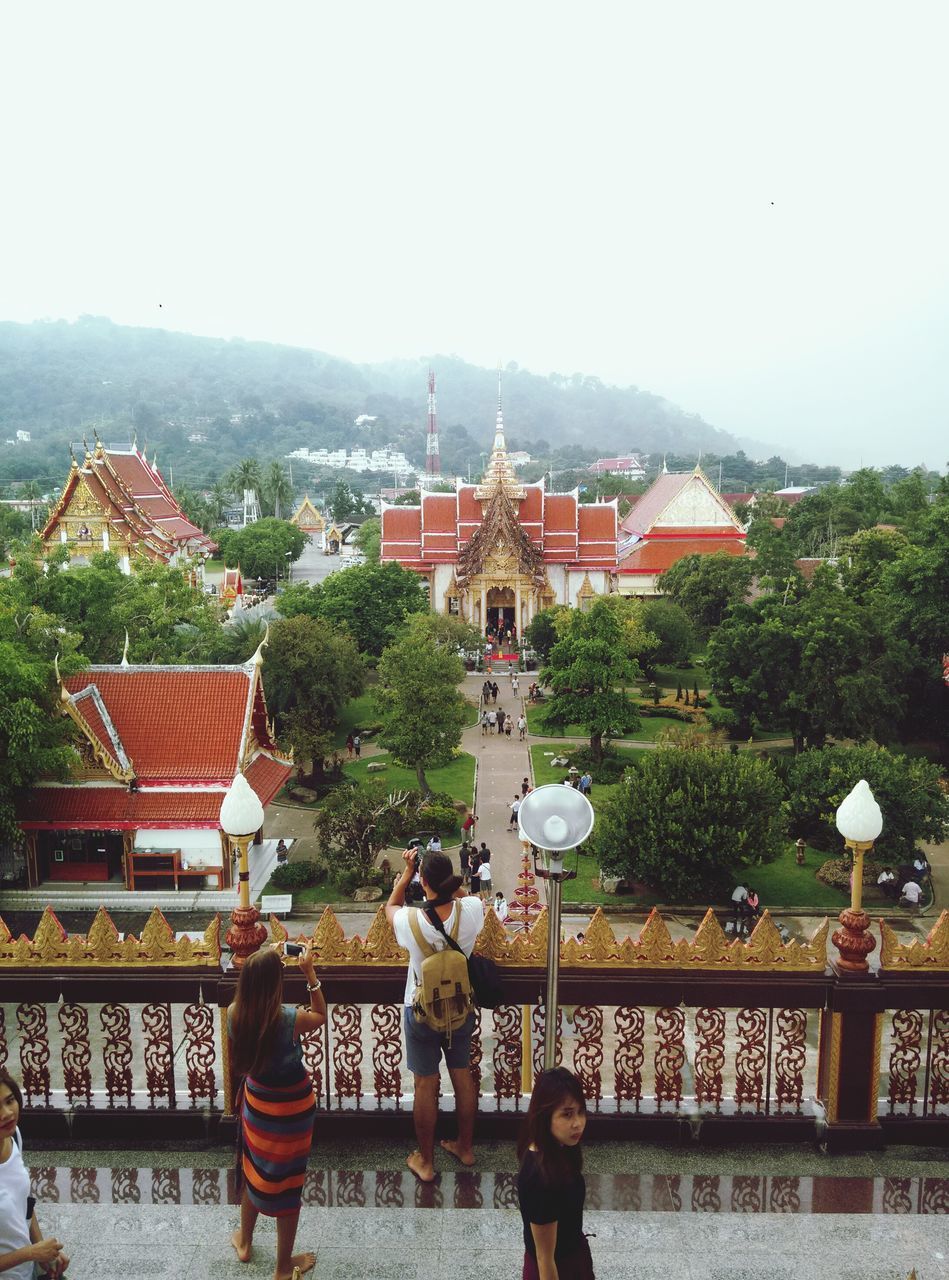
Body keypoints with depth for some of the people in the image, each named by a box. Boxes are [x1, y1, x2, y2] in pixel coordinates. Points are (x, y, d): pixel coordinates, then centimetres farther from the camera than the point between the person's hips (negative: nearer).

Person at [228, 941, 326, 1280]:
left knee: (254, 1170, 28)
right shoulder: (290, 1019, -32)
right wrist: (309, 972, -15)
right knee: (287, 1181, 14)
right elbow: (321, 1016, -10)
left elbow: (251, 987, 5)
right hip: (291, 1106, -4)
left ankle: (244, 1243, 50)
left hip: (256, 1100, 4)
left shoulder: (235, 1013, -19)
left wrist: (264, 961, 1)